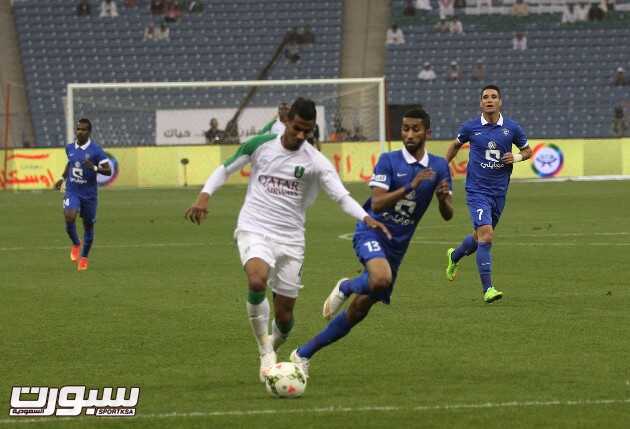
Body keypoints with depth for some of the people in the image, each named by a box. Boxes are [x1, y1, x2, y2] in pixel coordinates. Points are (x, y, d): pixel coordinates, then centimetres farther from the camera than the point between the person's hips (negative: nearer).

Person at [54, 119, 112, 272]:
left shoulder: (96, 150, -12)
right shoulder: (70, 148, 2)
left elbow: (108, 171, -12)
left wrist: (94, 168, -29)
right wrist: (63, 178, 15)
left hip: (89, 194, -2)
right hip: (72, 192, 2)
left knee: (88, 225, 8)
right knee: (69, 217, -24)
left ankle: (84, 257, 28)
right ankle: (76, 244, 4)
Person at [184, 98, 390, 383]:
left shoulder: (315, 161, -4)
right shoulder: (260, 145, -1)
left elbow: (341, 195, -14)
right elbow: (225, 169, 12)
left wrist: (366, 218, -31)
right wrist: (204, 196, -5)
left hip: (290, 239, 2)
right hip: (254, 230, -2)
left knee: (285, 314, 5)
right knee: (257, 281, -33)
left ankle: (271, 352, 38)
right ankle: (265, 349, -15)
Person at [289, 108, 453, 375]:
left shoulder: (439, 167, 5)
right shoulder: (389, 161, -8)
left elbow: (448, 215, 5)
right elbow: (377, 203, -19)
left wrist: (444, 198, -18)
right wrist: (411, 186, -30)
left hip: (397, 246, 5)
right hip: (372, 232, -5)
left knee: (358, 312, 3)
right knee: (381, 279, -38)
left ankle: (304, 354, 14)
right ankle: (346, 288, -3)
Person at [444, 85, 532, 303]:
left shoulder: (512, 128, 0)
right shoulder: (471, 127, -3)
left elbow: (527, 150, 14)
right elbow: (456, 145, 16)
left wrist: (517, 157, -8)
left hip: (499, 192, 4)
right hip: (477, 190, -4)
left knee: (481, 237, 18)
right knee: (485, 235, -19)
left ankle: (454, 256, 51)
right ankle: (487, 289, -16)